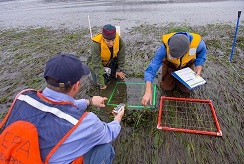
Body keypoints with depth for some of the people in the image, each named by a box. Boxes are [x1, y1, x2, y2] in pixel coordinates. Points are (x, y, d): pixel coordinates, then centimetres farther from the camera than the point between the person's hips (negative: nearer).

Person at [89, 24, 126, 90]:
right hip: (98, 63, -3)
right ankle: (105, 73, 18)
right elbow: (97, 65, -33)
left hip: (112, 60, 3)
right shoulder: (96, 45, -38)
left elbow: (121, 56, -12)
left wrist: (120, 70, -7)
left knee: (120, 76, -4)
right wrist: (101, 83, -30)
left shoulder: (119, 39, -29)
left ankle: (108, 71, 23)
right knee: (98, 82, -15)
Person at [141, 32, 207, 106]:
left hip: (187, 64, 1)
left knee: (186, 89, 0)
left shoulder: (197, 43, -38)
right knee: (167, 87, 2)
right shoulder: (165, 47, -42)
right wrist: (148, 91, -53)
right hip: (170, 64, 0)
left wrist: (199, 69, -24)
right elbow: (151, 68, -43)